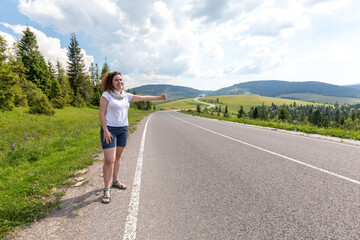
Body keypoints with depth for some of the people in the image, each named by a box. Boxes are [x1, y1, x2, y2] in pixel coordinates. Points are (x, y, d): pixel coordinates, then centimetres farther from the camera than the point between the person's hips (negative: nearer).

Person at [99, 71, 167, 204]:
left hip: (123, 129, 5)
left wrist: (159, 97, 13)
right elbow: (102, 113, -9)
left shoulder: (126, 96, 9)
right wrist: (105, 131, -16)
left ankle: (115, 181, 32)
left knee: (118, 156, 15)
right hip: (109, 129, -5)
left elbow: (143, 98, 12)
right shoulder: (106, 94, -6)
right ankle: (107, 189, 5)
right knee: (109, 160, -8)